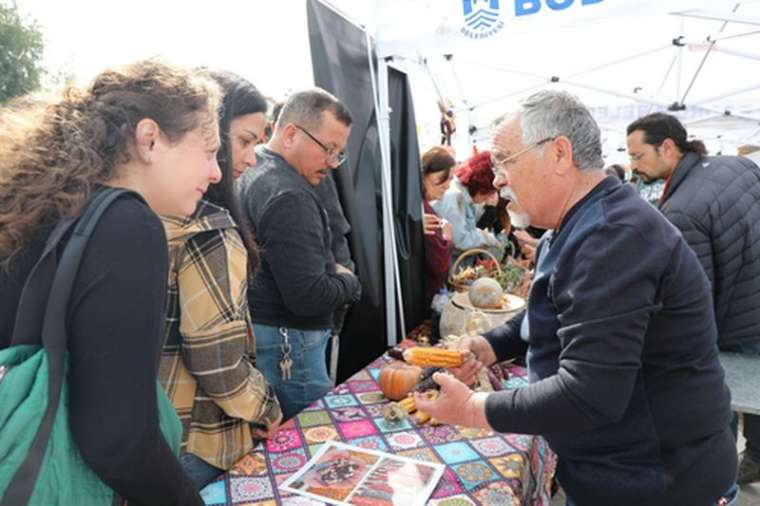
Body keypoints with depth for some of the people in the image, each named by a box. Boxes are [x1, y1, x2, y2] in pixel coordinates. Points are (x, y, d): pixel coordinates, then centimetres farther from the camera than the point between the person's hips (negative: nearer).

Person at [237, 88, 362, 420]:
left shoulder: (253, 178, 9)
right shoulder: (289, 197, -22)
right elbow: (308, 297, -26)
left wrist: (331, 271, 6)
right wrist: (348, 283, -6)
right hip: (287, 346, -10)